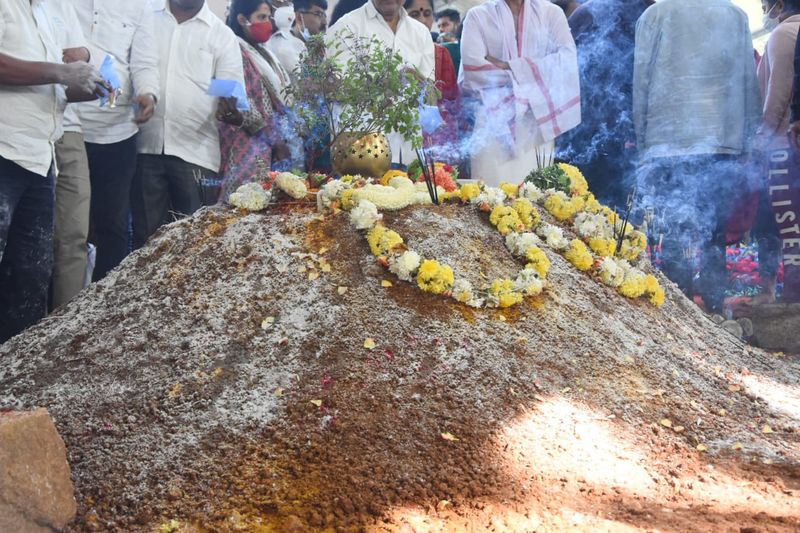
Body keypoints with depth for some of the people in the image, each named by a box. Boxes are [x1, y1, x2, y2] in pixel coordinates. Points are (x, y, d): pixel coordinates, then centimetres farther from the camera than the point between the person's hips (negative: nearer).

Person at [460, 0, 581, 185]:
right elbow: (473, 68, -7)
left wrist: (508, 66, -11)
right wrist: (536, 74, -4)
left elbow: (567, 59, -5)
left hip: (538, 122, 1)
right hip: (493, 122, -1)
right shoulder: (478, 16, 8)